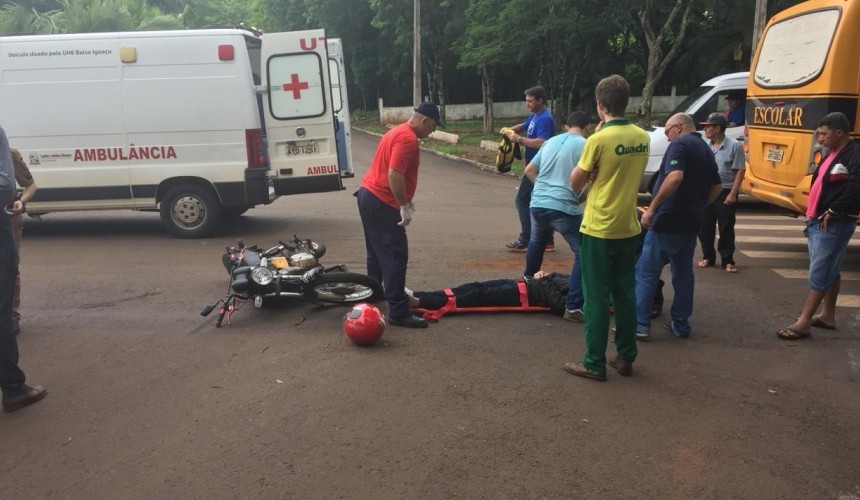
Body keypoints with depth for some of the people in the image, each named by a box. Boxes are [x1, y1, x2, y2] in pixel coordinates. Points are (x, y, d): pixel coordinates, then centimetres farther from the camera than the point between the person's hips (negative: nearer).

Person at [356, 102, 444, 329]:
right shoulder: (408, 139, -16)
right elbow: (394, 174, -25)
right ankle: (399, 312, -6)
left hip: (369, 196, 11)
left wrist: (405, 201, 24)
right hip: (381, 202, -11)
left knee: (378, 253, 20)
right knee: (396, 256, -8)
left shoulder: (400, 131, 18)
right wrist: (404, 206, -19)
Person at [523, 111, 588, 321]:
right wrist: (579, 197, 10)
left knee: (536, 243, 33)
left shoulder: (550, 142, 16)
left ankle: (528, 280, 51)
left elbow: (529, 171, 21)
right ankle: (574, 307, -6)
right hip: (564, 207, -6)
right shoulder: (585, 145, -2)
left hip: (537, 204, 7)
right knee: (583, 254, 1)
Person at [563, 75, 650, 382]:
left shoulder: (599, 139, -15)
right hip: (629, 229, 6)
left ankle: (595, 363, 10)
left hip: (599, 230, -6)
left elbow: (576, 184, -9)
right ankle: (626, 357, 24)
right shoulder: (642, 138, 3)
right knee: (625, 294, 15)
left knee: (596, 297, 2)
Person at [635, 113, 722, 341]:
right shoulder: (706, 150, 16)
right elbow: (716, 188, 21)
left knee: (646, 273, -3)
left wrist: (652, 208, -25)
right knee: (684, 274, 14)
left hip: (667, 221, -9)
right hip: (690, 223, 9)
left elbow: (675, 178, -28)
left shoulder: (680, 145, -11)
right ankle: (681, 324, 19)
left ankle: (640, 325, -3)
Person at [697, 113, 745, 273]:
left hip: (726, 193, -5)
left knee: (726, 229, 2)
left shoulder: (734, 146, -8)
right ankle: (708, 257, 22)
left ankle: (727, 261, 11)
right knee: (705, 227, 8)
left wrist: (732, 194, -16)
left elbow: (740, 171, -10)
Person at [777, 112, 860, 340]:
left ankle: (803, 323, -5)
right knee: (830, 271, 17)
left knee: (819, 273, -7)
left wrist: (832, 212, -19)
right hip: (818, 221, 10)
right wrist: (812, 213, 8)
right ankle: (827, 316, 28)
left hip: (833, 225, -10)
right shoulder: (833, 154, 15)